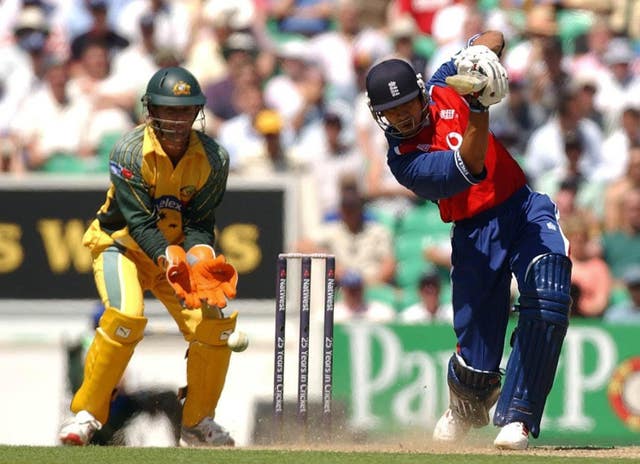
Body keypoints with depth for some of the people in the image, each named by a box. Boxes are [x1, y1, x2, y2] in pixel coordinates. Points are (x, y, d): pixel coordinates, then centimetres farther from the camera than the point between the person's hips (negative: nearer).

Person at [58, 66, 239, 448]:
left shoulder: (214, 158, -10)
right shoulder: (130, 152, -22)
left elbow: (200, 221, -11)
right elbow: (139, 221, -26)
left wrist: (201, 258, -32)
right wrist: (170, 260, -40)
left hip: (179, 249, 4)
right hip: (123, 244, -4)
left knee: (214, 322, -11)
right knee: (125, 316, -30)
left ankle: (198, 423, 10)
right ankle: (87, 414, -18)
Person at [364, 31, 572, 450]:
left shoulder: (445, 90, 2)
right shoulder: (403, 159, -12)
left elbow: (493, 38, 8)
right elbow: (469, 167, -27)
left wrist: (481, 50, -16)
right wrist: (478, 108, -39)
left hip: (525, 210, 3)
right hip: (475, 234, -3)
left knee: (548, 301, -25)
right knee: (477, 363, -3)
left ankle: (516, 419, -19)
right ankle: (467, 410, 36)